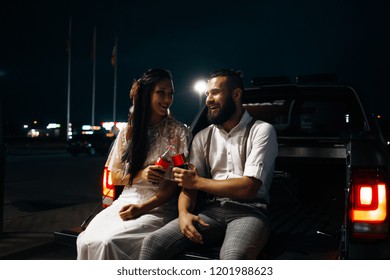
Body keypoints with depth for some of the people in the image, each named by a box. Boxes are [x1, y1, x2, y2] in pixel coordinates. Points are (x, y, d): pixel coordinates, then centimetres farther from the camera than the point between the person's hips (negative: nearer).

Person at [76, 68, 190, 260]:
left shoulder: (178, 132, 0)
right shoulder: (128, 131, 11)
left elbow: (175, 183, -5)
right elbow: (114, 177, 12)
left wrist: (141, 208, -16)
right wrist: (140, 175, -8)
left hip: (159, 208, -4)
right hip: (125, 201, 4)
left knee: (108, 241, -27)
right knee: (86, 240, -22)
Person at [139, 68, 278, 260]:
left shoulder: (261, 130, 2)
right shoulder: (203, 137, 17)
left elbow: (249, 188, -9)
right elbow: (188, 184, 10)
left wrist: (198, 182, -3)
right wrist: (184, 212, -13)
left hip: (248, 212, -4)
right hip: (210, 210, 4)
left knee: (233, 257, -39)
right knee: (153, 243, -20)